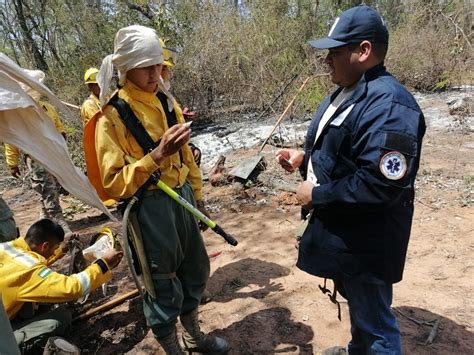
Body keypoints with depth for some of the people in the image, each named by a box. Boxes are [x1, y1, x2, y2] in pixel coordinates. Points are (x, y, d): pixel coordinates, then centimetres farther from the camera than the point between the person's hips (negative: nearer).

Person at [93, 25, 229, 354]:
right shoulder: (112, 116, -12)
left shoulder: (168, 103, 6)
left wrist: (197, 197, 17)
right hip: (150, 208, -6)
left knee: (196, 270, 20)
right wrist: (157, 154, -27)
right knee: (164, 285, 8)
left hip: (182, 199, 7)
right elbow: (114, 183, -16)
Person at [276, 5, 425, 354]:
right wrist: (304, 157, 1)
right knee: (358, 305, 31)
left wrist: (317, 194, -22)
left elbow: (380, 186, -32)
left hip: (365, 243, -10)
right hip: (339, 230, 10)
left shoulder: (388, 105, -26)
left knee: (374, 323, 12)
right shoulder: (345, 92, 8)